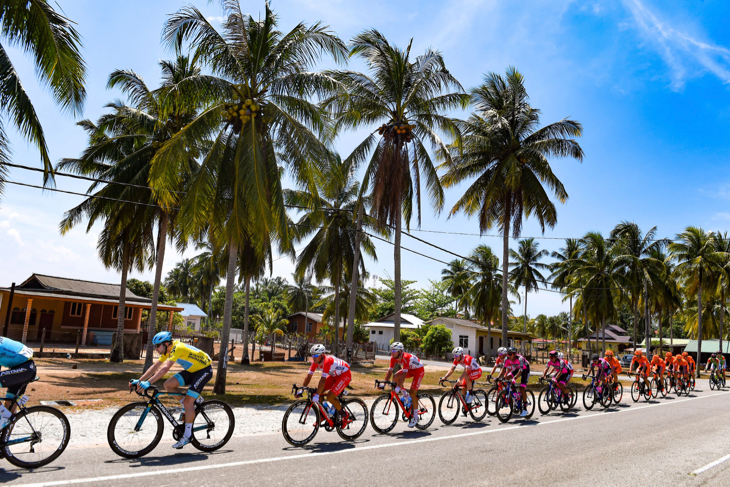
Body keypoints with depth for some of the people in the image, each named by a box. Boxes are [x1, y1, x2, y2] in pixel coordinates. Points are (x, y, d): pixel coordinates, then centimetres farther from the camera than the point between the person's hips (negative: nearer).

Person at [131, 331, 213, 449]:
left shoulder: (177, 348, -27)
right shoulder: (167, 350, 0)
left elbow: (165, 369, -38)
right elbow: (155, 367, 3)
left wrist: (148, 383, -43)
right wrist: (139, 381, -5)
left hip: (204, 370, -9)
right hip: (192, 370, 9)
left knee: (188, 401, -14)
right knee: (168, 384, -6)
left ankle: (187, 436, -2)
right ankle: (190, 407, 11)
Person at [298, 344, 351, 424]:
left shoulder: (327, 361, -34)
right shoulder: (315, 362, -10)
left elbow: (323, 380, -39)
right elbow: (309, 376, -7)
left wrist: (317, 395, -41)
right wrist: (301, 389, -13)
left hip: (345, 375, -8)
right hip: (334, 375, 8)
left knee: (330, 397, -20)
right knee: (319, 392, -5)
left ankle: (344, 415, 1)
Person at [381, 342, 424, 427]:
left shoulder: (406, 357, -36)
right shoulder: (393, 358, -15)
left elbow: (404, 374, -40)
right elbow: (390, 371, -12)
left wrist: (399, 387, -45)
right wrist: (384, 383, -20)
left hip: (419, 370, -7)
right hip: (410, 369, 7)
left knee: (412, 392, -15)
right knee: (395, 376, -17)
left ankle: (415, 417, -3)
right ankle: (404, 395, 4)